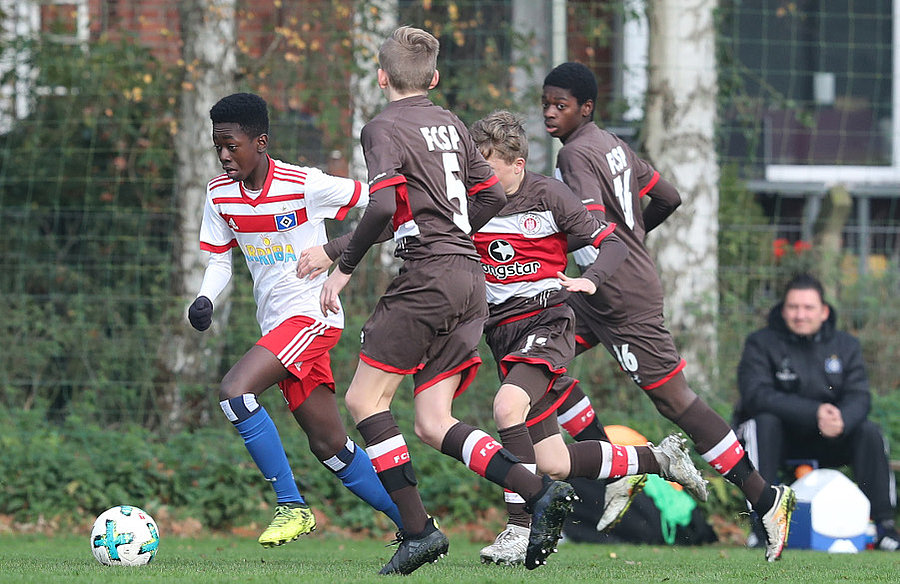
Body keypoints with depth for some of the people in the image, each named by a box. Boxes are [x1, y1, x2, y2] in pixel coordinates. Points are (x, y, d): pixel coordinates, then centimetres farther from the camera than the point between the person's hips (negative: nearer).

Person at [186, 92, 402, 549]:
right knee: (329, 445, 8)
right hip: (277, 323, 7)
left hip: (312, 314, -7)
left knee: (234, 391, -24)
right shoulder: (220, 194, 2)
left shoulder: (305, 185, -15)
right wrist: (205, 299, -7)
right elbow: (220, 259, 10)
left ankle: (292, 506, -16)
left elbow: (371, 199, -3)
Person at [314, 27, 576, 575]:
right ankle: (541, 491, -9)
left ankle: (417, 529, -10)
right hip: (471, 280, 8)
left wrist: (344, 267, -9)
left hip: (429, 277, -8)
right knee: (434, 423, 7)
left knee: (365, 399, 0)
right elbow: (492, 194, 21)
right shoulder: (451, 124, 17)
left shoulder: (383, 129, -5)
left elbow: (382, 205, -19)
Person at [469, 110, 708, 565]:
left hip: (547, 323, -5)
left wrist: (589, 280, -23)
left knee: (507, 406, -34)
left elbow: (613, 243, -4)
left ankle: (520, 529, -27)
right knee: (552, 466, 3)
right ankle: (657, 459, 26)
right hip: (503, 334, 5)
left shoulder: (547, 195, -6)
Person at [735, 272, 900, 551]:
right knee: (763, 423, -33)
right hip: (778, 440, -3)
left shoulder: (845, 345, 2)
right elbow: (756, 395, -24)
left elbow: (859, 397, -10)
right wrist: (815, 413, -34)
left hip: (827, 443, 3)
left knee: (869, 431, -20)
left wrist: (841, 421, -36)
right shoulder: (761, 343, -8)